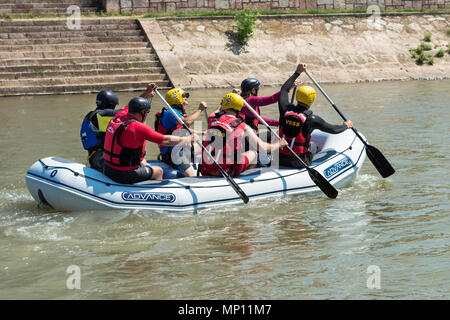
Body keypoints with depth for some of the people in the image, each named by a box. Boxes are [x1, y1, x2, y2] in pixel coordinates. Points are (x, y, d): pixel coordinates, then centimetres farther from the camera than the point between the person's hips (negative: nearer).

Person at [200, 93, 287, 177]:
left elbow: (219, 111, 33)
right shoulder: (243, 128, -5)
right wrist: (279, 144, 23)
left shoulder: (211, 119, 5)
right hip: (226, 171, -3)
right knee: (253, 153, 20)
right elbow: (263, 147, 2)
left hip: (205, 171, 4)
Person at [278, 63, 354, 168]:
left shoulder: (285, 109, -3)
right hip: (298, 162, -4)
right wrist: (346, 125, 24)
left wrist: (297, 72, 28)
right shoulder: (312, 119, -13)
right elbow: (334, 130, 2)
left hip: (280, 159, 4)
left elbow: (284, 89, 18)